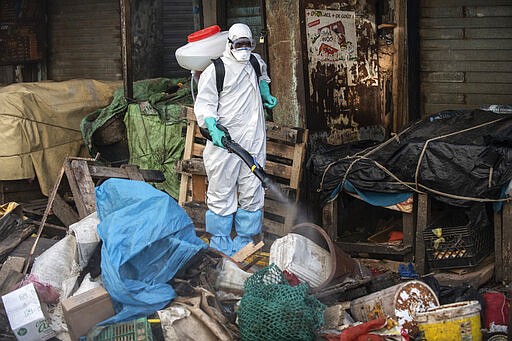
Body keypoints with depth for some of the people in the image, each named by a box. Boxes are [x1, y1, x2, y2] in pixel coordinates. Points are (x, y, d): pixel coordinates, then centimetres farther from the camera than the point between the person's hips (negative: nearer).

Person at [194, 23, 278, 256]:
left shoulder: (256, 62, 17)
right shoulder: (215, 70, -2)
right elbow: (204, 105, -6)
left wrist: (265, 92, 23)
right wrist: (212, 127, -24)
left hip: (254, 144, 5)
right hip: (224, 141, -5)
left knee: (252, 195, 6)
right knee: (221, 196, -2)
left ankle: (243, 246, 18)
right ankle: (220, 249, 8)